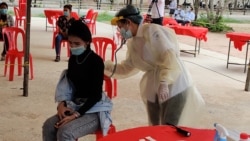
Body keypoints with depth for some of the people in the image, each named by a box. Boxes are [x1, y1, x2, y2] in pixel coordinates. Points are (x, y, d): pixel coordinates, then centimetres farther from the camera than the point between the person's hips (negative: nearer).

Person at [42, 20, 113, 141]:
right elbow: (69, 85, 13)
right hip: (75, 106, 6)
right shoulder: (73, 59, 5)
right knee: (48, 126, -17)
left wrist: (76, 115, -22)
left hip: (95, 110, -6)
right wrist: (62, 103, -7)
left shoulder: (96, 61, -15)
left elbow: (96, 95, -16)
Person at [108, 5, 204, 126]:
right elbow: (126, 68, 19)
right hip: (153, 90, 9)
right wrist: (105, 66, 10)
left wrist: (164, 83, -34)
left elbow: (169, 56, -25)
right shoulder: (132, 43, 11)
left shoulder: (151, 31, -17)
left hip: (174, 86, -8)